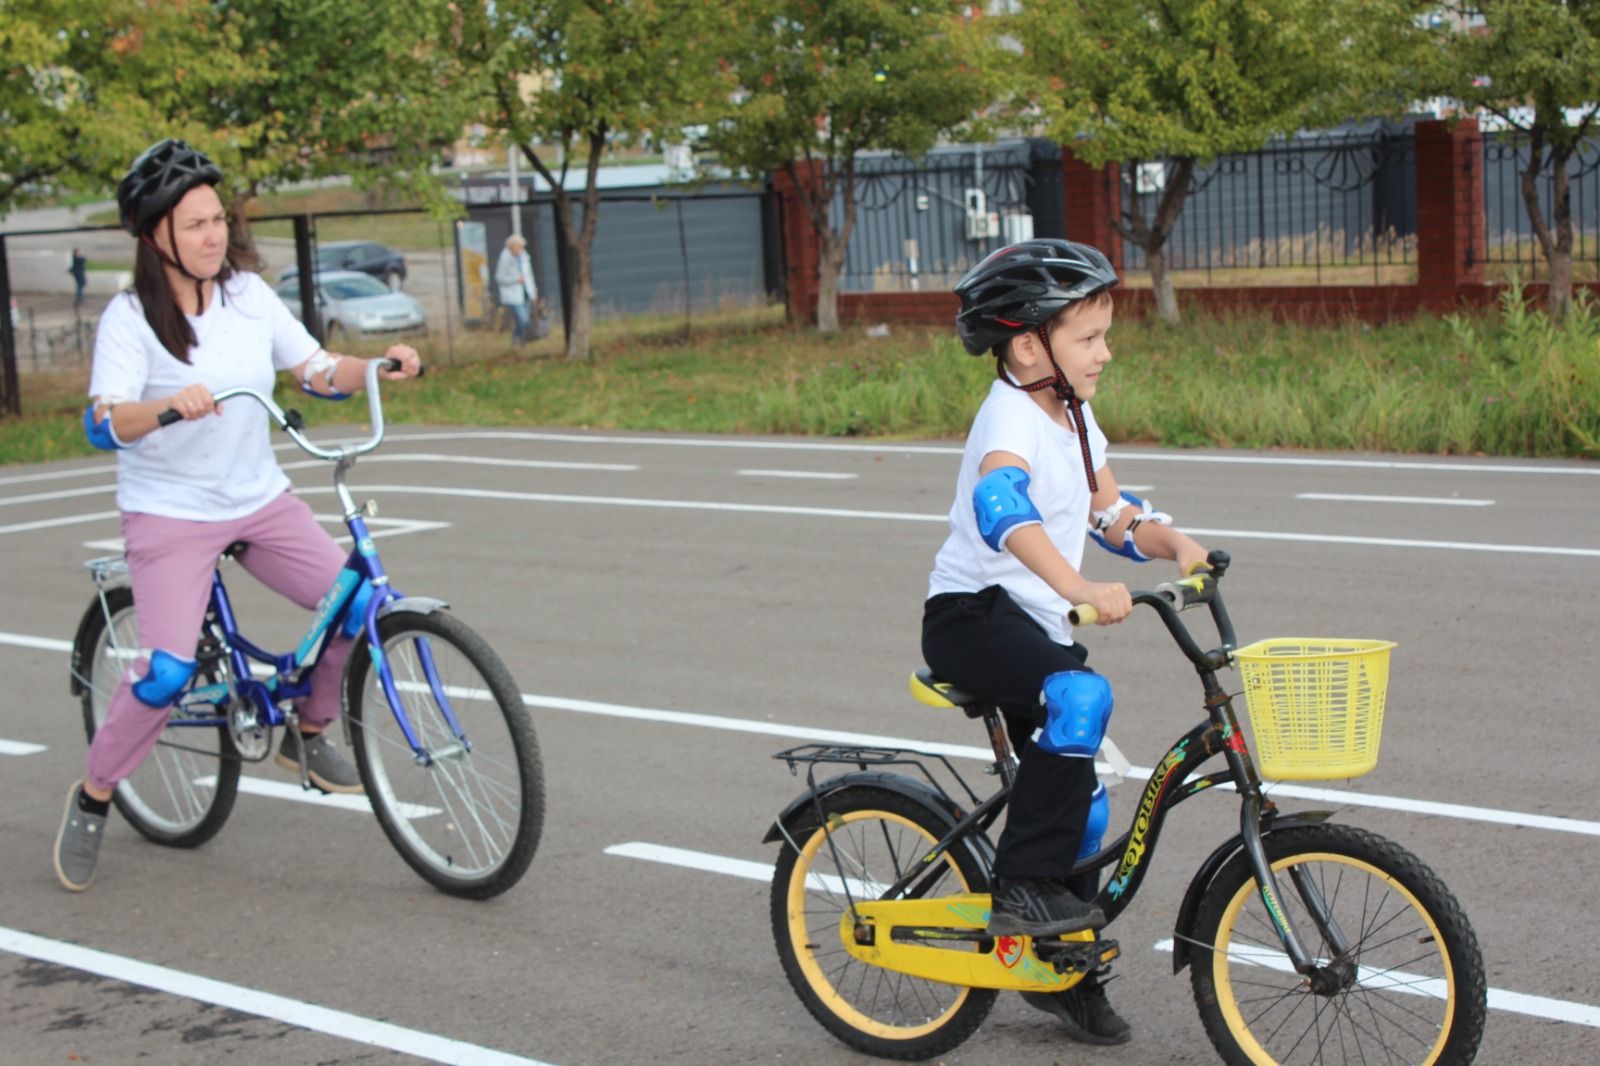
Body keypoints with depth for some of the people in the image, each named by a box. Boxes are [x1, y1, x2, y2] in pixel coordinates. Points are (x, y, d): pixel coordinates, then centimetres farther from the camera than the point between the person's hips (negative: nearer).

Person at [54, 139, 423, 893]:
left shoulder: (249, 294, 2)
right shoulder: (131, 316, -13)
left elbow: (317, 371, 3)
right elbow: (105, 424, -24)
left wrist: (380, 368, -16)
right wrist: (172, 404, -43)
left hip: (261, 500, 5)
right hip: (169, 512, -5)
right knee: (167, 673, -18)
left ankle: (307, 735, 18)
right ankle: (91, 801, 6)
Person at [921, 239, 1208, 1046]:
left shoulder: (1074, 419, 12)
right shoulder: (1012, 418, -18)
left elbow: (1112, 515, 12)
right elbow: (1005, 510, -38)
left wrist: (1175, 544, -9)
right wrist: (1081, 588, -52)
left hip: (1036, 621, 9)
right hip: (971, 614, -9)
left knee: (1081, 801, 10)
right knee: (1080, 699, -36)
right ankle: (1022, 888, -25)